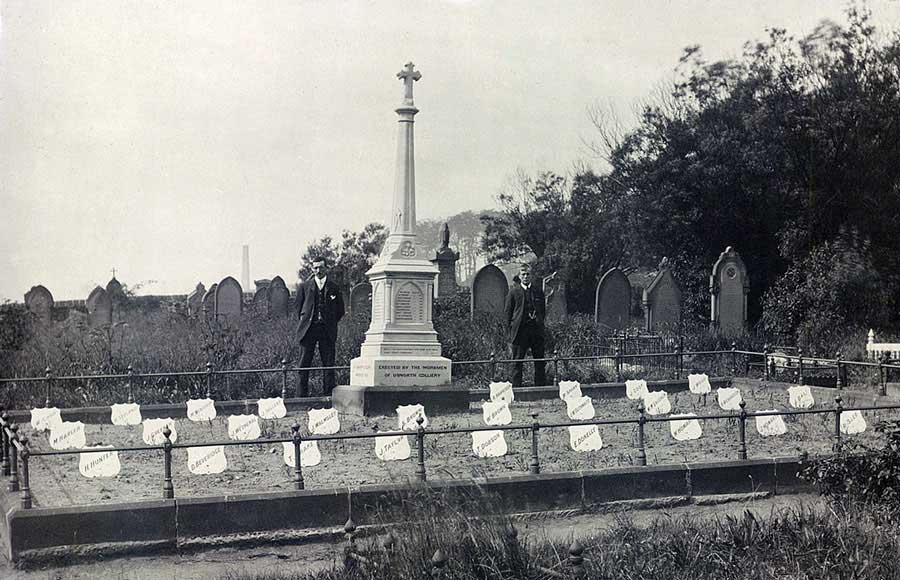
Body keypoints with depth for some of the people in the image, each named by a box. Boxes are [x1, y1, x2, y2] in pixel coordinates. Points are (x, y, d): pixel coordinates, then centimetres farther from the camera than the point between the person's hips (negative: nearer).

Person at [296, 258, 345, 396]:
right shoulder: (304, 287, 9)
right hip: (308, 330, 0)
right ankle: (303, 395, 3)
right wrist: (305, 321, 8)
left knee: (329, 364, -3)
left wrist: (330, 324, 9)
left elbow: (340, 310, 15)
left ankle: (328, 394, 2)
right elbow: (299, 308, 15)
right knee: (304, 363, -2)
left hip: (327, 332, 0)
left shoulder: (334, 288, 9)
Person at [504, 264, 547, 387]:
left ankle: (541, 385, 15)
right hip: (520, 330, -3)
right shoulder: (513, 292, 1)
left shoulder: (538, 291, 10)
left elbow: (542, 311, 17)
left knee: (540, 361, 6)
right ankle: (516, 387, 6)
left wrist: (539, 324, 8)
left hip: (536, 330, 3)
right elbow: (508, 312, 2)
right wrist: (513, 329, -2)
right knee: (517, 361, 1)